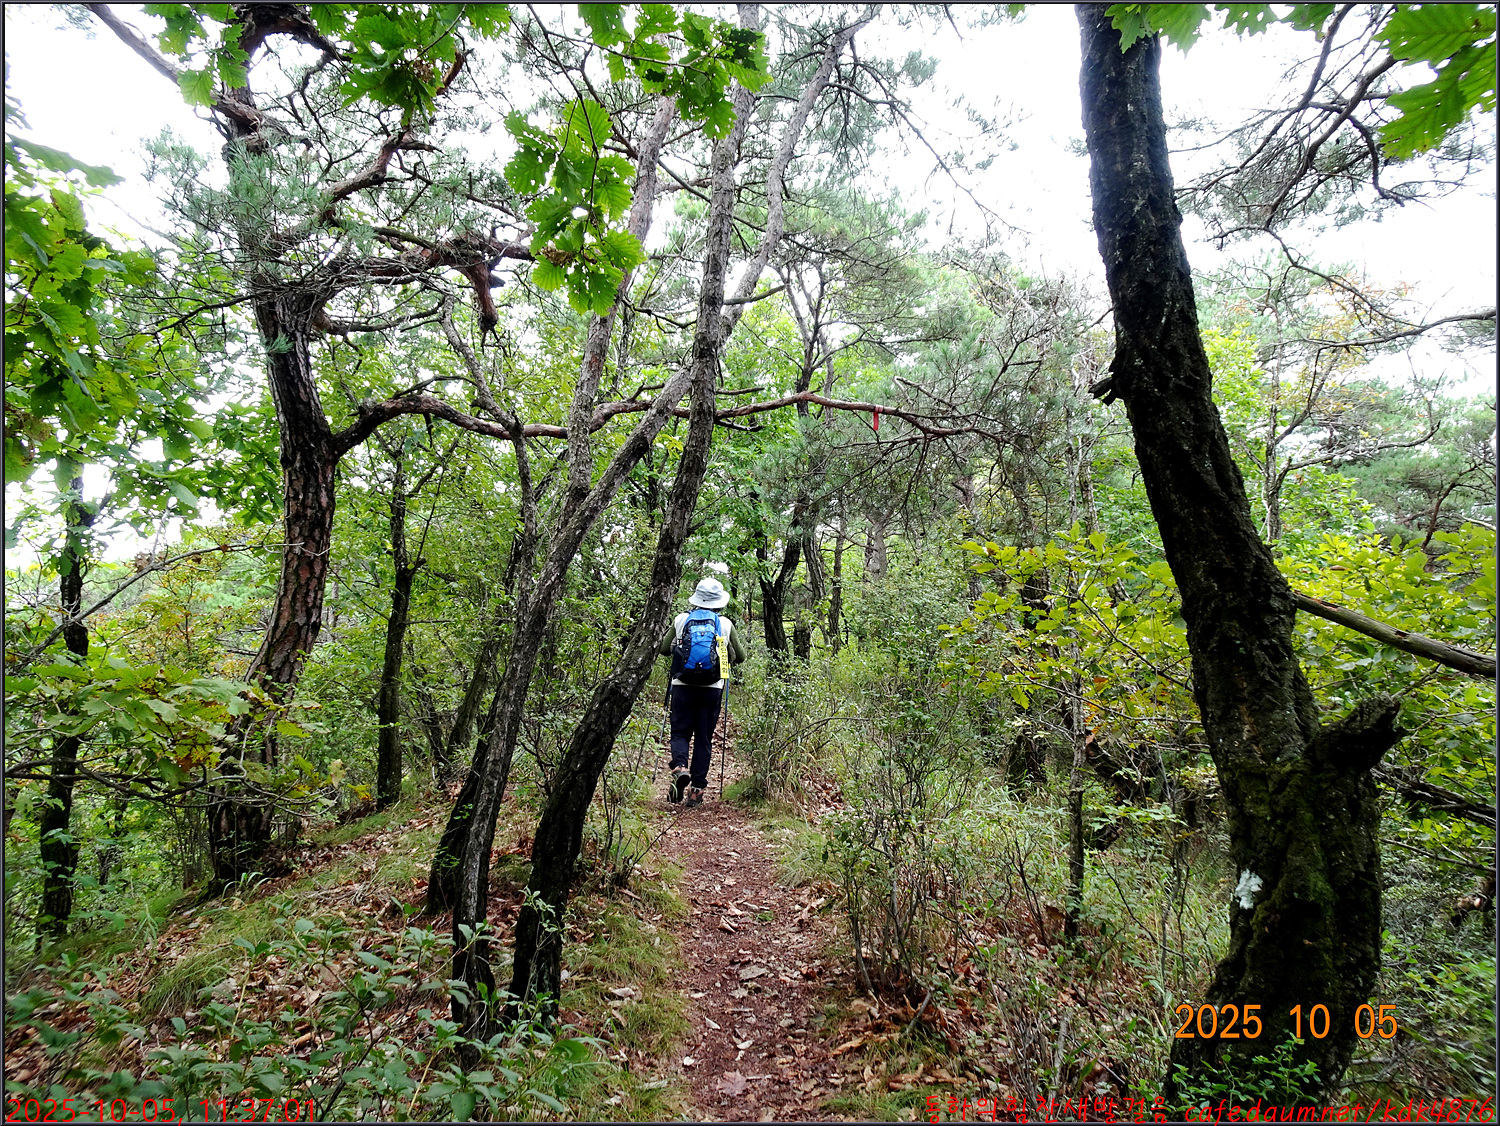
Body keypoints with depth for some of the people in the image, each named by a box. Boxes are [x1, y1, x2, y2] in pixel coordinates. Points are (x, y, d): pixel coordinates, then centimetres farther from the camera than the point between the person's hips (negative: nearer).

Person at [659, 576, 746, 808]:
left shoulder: (681, 619, 3)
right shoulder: (725, 624, 3)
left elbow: (664, 649, 11)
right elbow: (740, 656, 12)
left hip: (682, 686, 0)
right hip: (712, 688, 0)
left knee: (680, 733, 10)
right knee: (704, 738, 8)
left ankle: (680, 768, -18)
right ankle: (696, 790, 7)